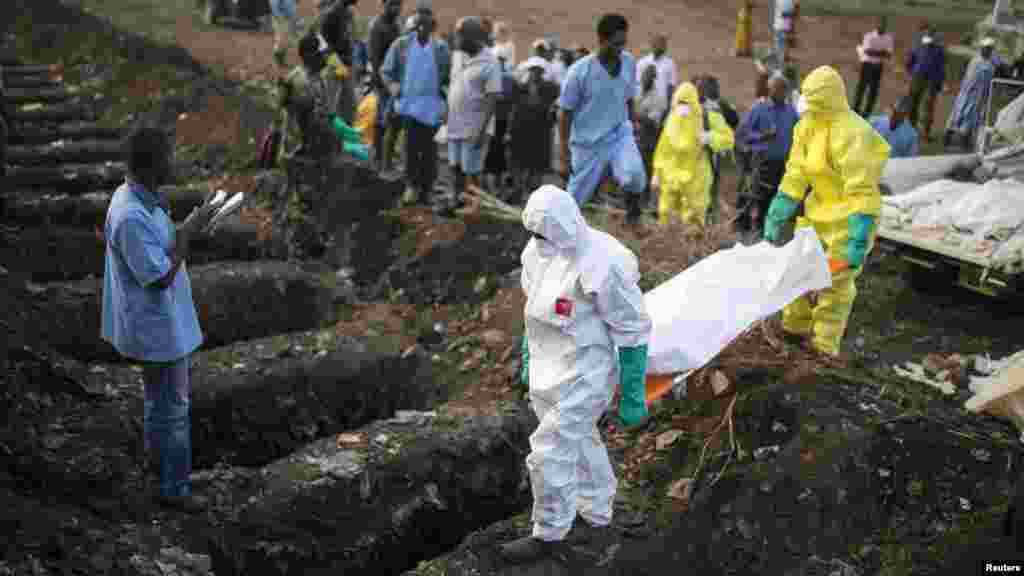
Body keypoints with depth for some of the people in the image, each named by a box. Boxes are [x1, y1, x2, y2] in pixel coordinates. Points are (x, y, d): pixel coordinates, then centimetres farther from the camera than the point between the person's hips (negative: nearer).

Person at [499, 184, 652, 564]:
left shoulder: (601, 265, -27)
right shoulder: (541, 249, -4)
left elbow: (633, 332, -19)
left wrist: (632, 396, -14)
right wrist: (528, 360, 21)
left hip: (581, 377, -8)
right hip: (548, 372, 8)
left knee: (550, 454, 0)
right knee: (578, 443, 23)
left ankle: (549, 535, 21)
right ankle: (596, 515, 44)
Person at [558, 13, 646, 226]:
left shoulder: (629, 63, -4)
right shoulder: (580, 71, -16)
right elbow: (565, 113, -9)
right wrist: (564, 156, -9)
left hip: (620, 135, 2)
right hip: (588, 144, -2)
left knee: (634, 175, -28)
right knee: (572, 202, 6)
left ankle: (633, 205, 3)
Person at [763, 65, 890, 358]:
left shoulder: (850, 134, -27)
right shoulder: (807, 125, -1)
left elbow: (862, 191, -29)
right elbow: (795, 173, 2)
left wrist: (859, 239, -33)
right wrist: (776, 217, -3)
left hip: (848, 215, -8)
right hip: (817, 208, 8)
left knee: (836, 281, -2)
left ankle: (825, 347, 9)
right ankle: (796, 326, 33)